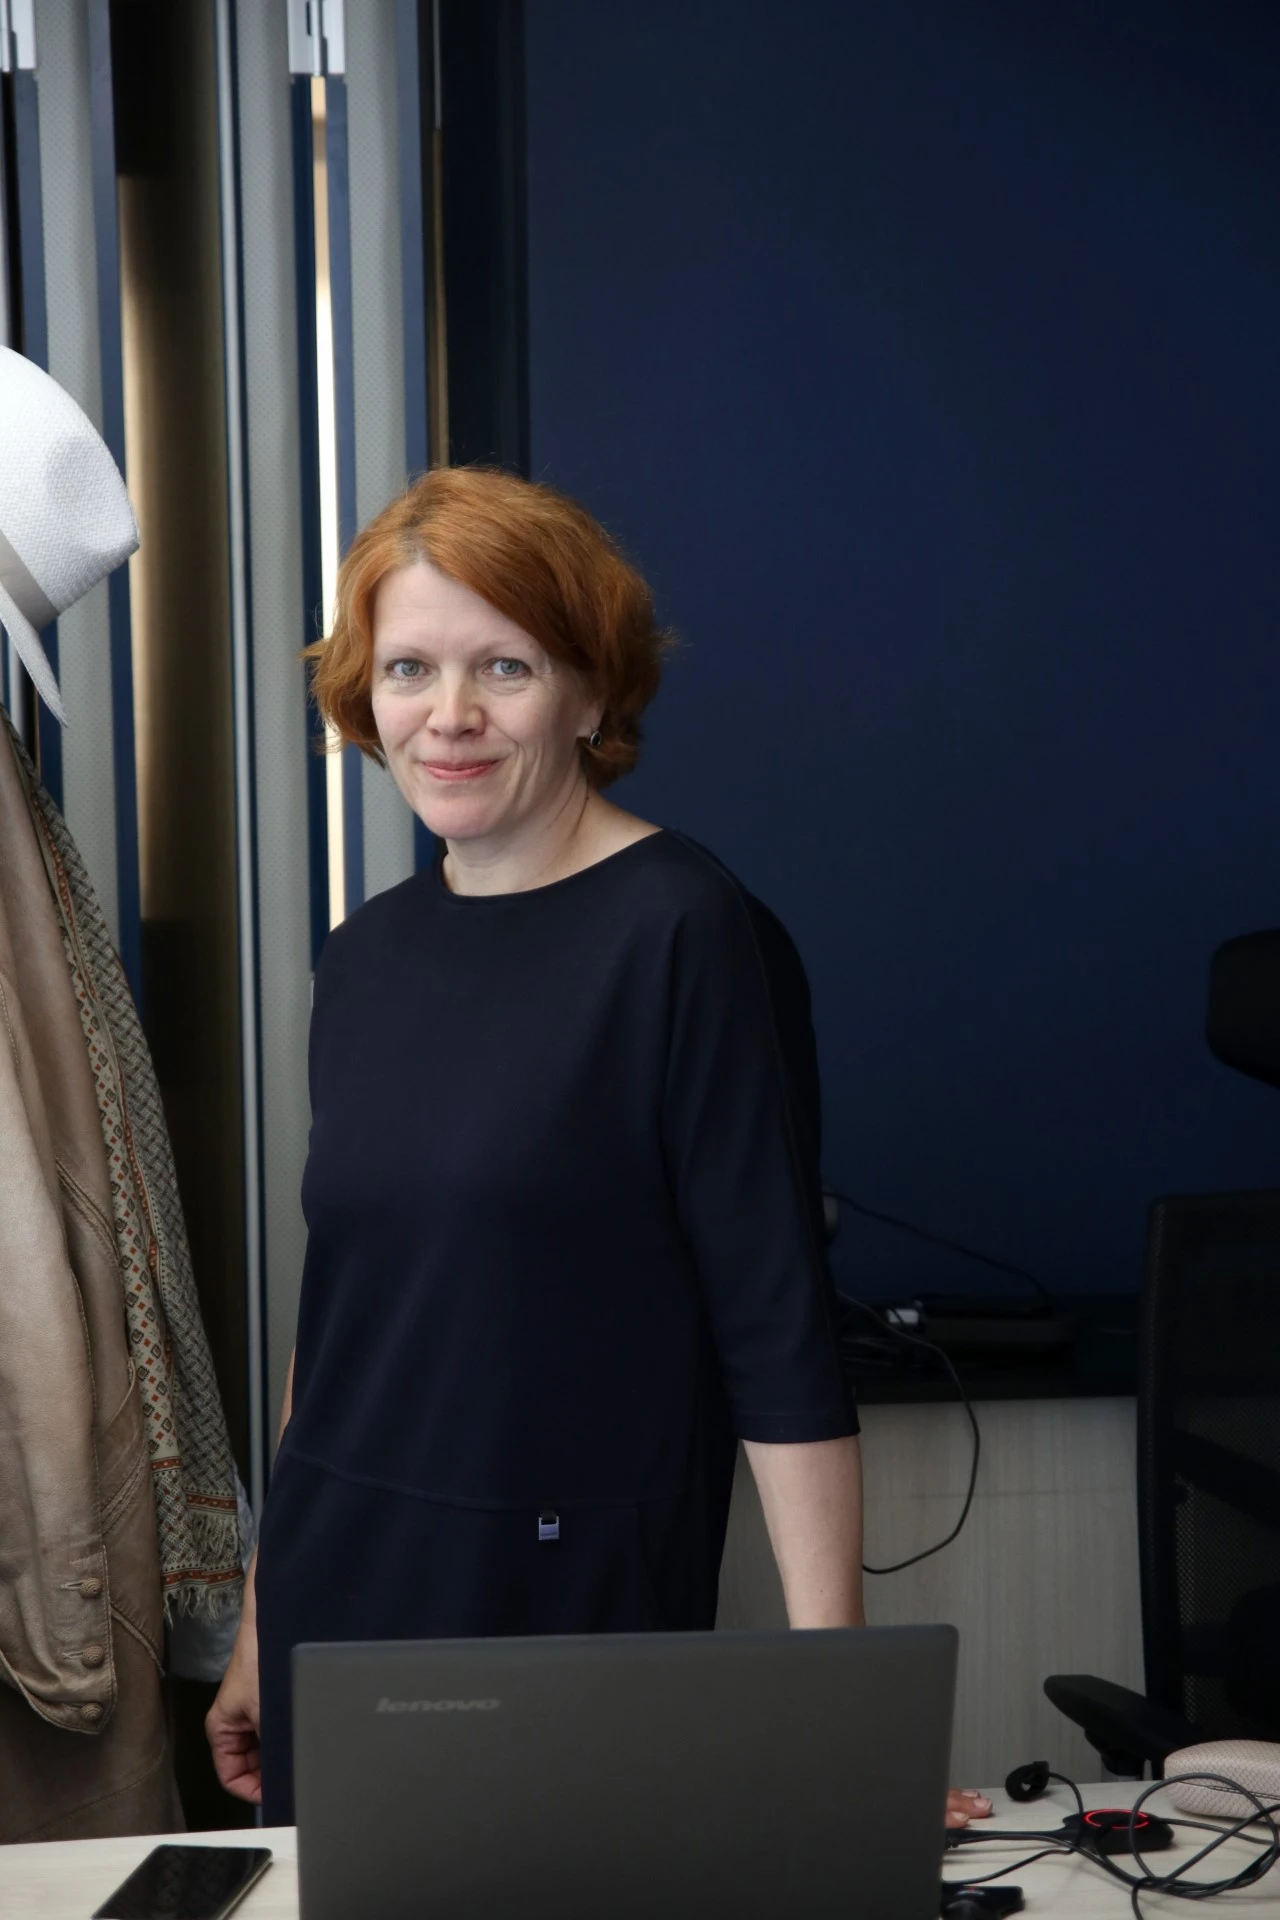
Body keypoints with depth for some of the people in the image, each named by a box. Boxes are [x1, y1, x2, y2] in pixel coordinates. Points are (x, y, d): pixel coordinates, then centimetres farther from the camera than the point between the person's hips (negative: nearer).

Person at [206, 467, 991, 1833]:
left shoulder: (684, 935, -12)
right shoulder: (364, 956, 7)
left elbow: (779, 1328, -14)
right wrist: (259, 1625, 17)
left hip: (578, 1607, -6)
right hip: (334, 1595, 6)